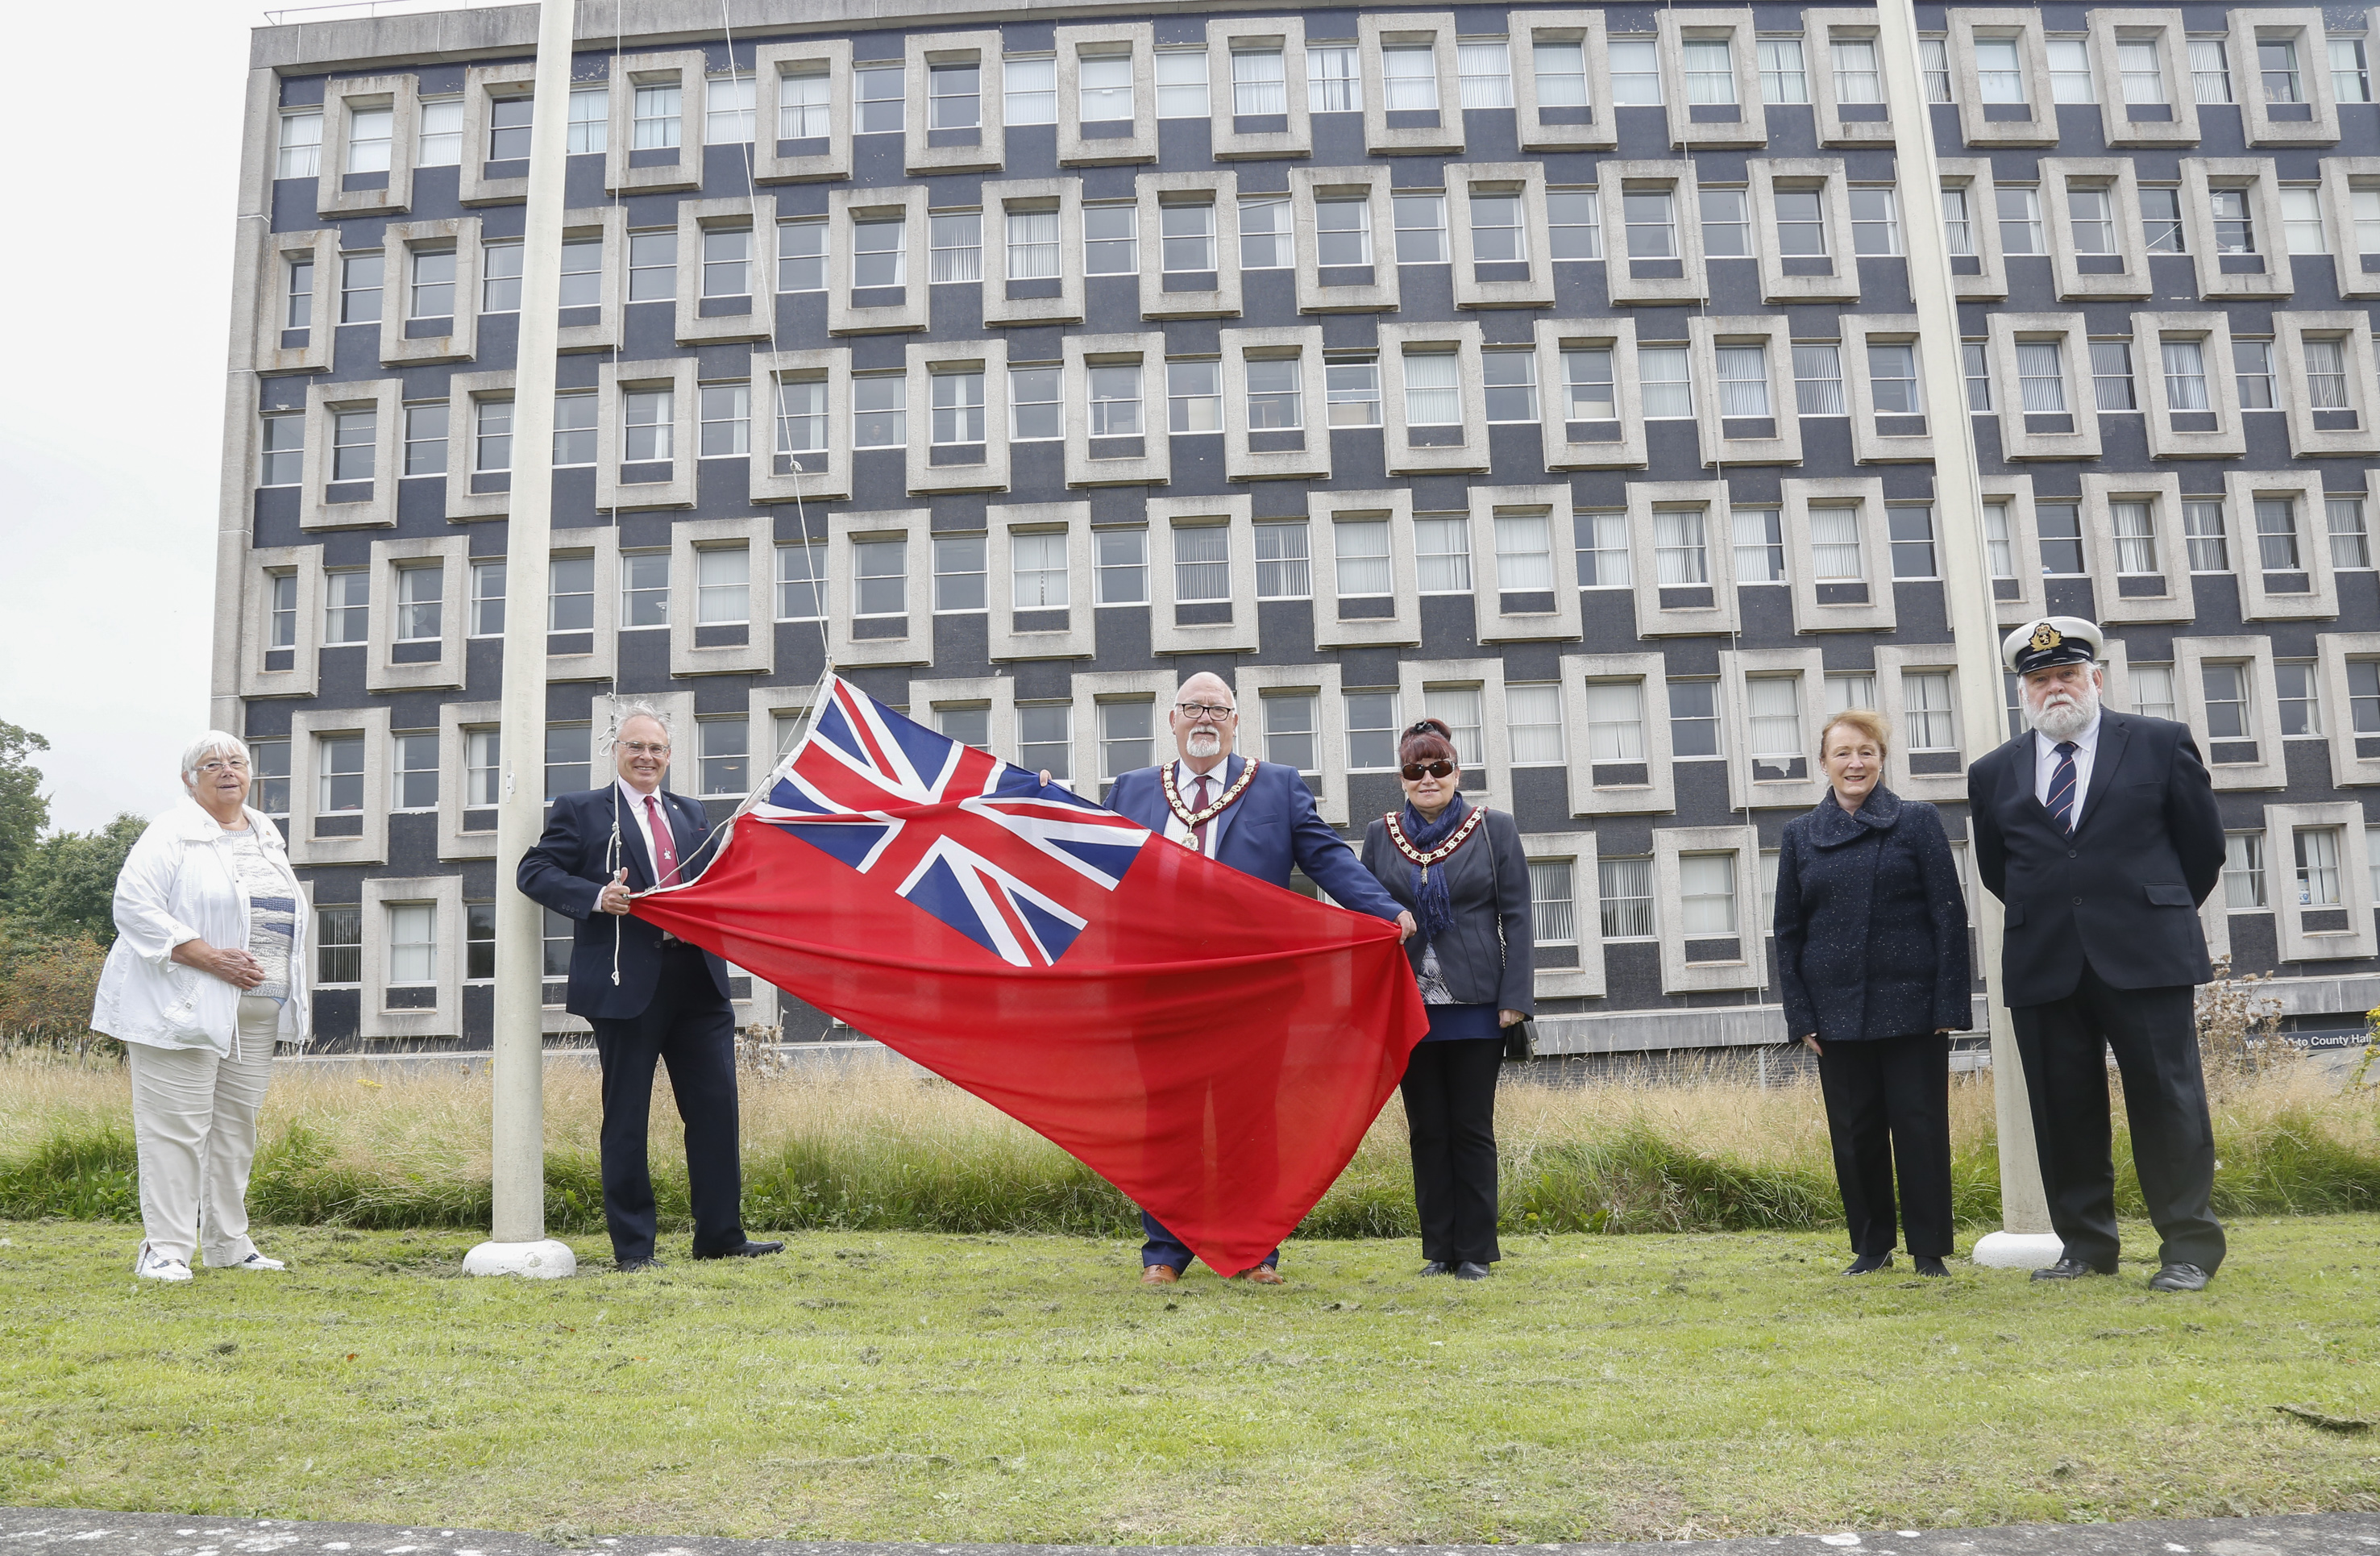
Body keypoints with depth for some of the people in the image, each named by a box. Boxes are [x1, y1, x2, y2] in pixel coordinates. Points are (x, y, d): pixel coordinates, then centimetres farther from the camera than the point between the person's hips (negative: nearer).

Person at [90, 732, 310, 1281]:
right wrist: (211, 958, -19)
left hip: (255, 1010, 7)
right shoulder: (172, 833, -4)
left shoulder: (268, 836, 18)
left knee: (236, 1123, 10)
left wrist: (285, 985, 14)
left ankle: (228, 1244, 18)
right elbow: (134, 906, -14)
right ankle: (164, 1248, 0)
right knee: (176, 1124, -7)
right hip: (185, 1006, -7)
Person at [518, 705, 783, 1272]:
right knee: (626, 1118, 2)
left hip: (698, 981, 5)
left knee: (716, 1108, 5)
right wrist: (596, 897, -17)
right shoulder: (580, 811, 5)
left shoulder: (691, 814, 20)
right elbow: (535, 872, -2)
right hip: (626, 984, -5)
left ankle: (721, 1236, 16)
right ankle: (632, 1246, 12)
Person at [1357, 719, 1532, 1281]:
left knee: (1472, 1129, 3)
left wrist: (1515, 997, -7)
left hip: (1475, 1004, -2)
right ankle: (1439, 1251, 15)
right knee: (1427, 1131, 6)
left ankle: (1475, 1252, 13)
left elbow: (1517, 916, 2)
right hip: (1409, 1007, 2)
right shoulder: (1380, 835, 9)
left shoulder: (1494, 829, 4)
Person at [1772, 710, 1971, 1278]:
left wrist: (1949, 1005, -8)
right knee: (1854, 1132, 7)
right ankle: (1871, 1246, 21)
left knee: (1920, 1128, 2)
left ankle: (1929, 1249, 15)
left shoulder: (1918, 821, 2)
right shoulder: (1800, 835, 8)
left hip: (1911, 1006, -2)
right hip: (1837, 1012, 2)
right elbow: (1788, 932, 9)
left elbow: (1949, 916, -1)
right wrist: (1801, 1016, 3)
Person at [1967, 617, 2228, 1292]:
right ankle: (2085, 1246, 15)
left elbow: (2204, 845, 10)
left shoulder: (2161, 744, 4)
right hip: (2044, 968, 3)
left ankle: (2189, 1247, 8)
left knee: (2166, 1097, -1)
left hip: (2145, 957, -2)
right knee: (2063, 1109, 5)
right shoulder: (1994, 774, 10)